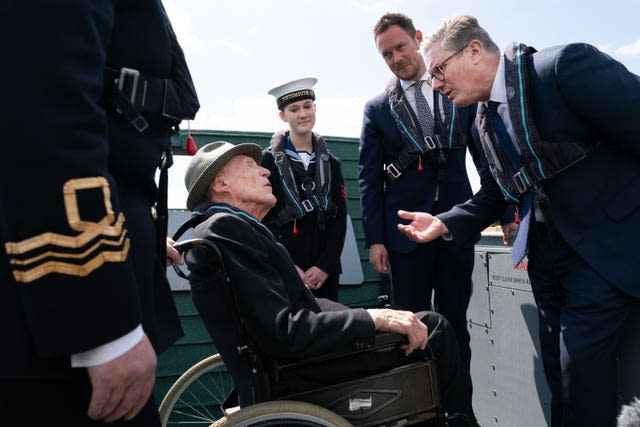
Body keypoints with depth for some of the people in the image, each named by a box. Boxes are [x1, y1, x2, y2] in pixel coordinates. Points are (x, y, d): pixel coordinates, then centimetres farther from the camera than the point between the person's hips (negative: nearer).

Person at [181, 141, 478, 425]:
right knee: (434, 330, -5)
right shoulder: (222, 229, -15)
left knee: (432, 324, 11)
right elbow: (282, 333, -23)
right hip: (293, 383, -9)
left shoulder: (241, 228, 17)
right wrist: (376, 318, -19)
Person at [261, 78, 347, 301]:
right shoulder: (269, 160, 0)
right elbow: (264, 218, -4)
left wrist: (325, 266, -7)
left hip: (325, 271, 3)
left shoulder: (330, 162, 10)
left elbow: (339, 218, 4)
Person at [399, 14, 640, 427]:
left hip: (604, 244, -7)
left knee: (581, 374, -4)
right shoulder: (486, 121, 7)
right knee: (558, 368, 14)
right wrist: (445, 222, 0)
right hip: (544, 249, 7)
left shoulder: (565, 65, -17)